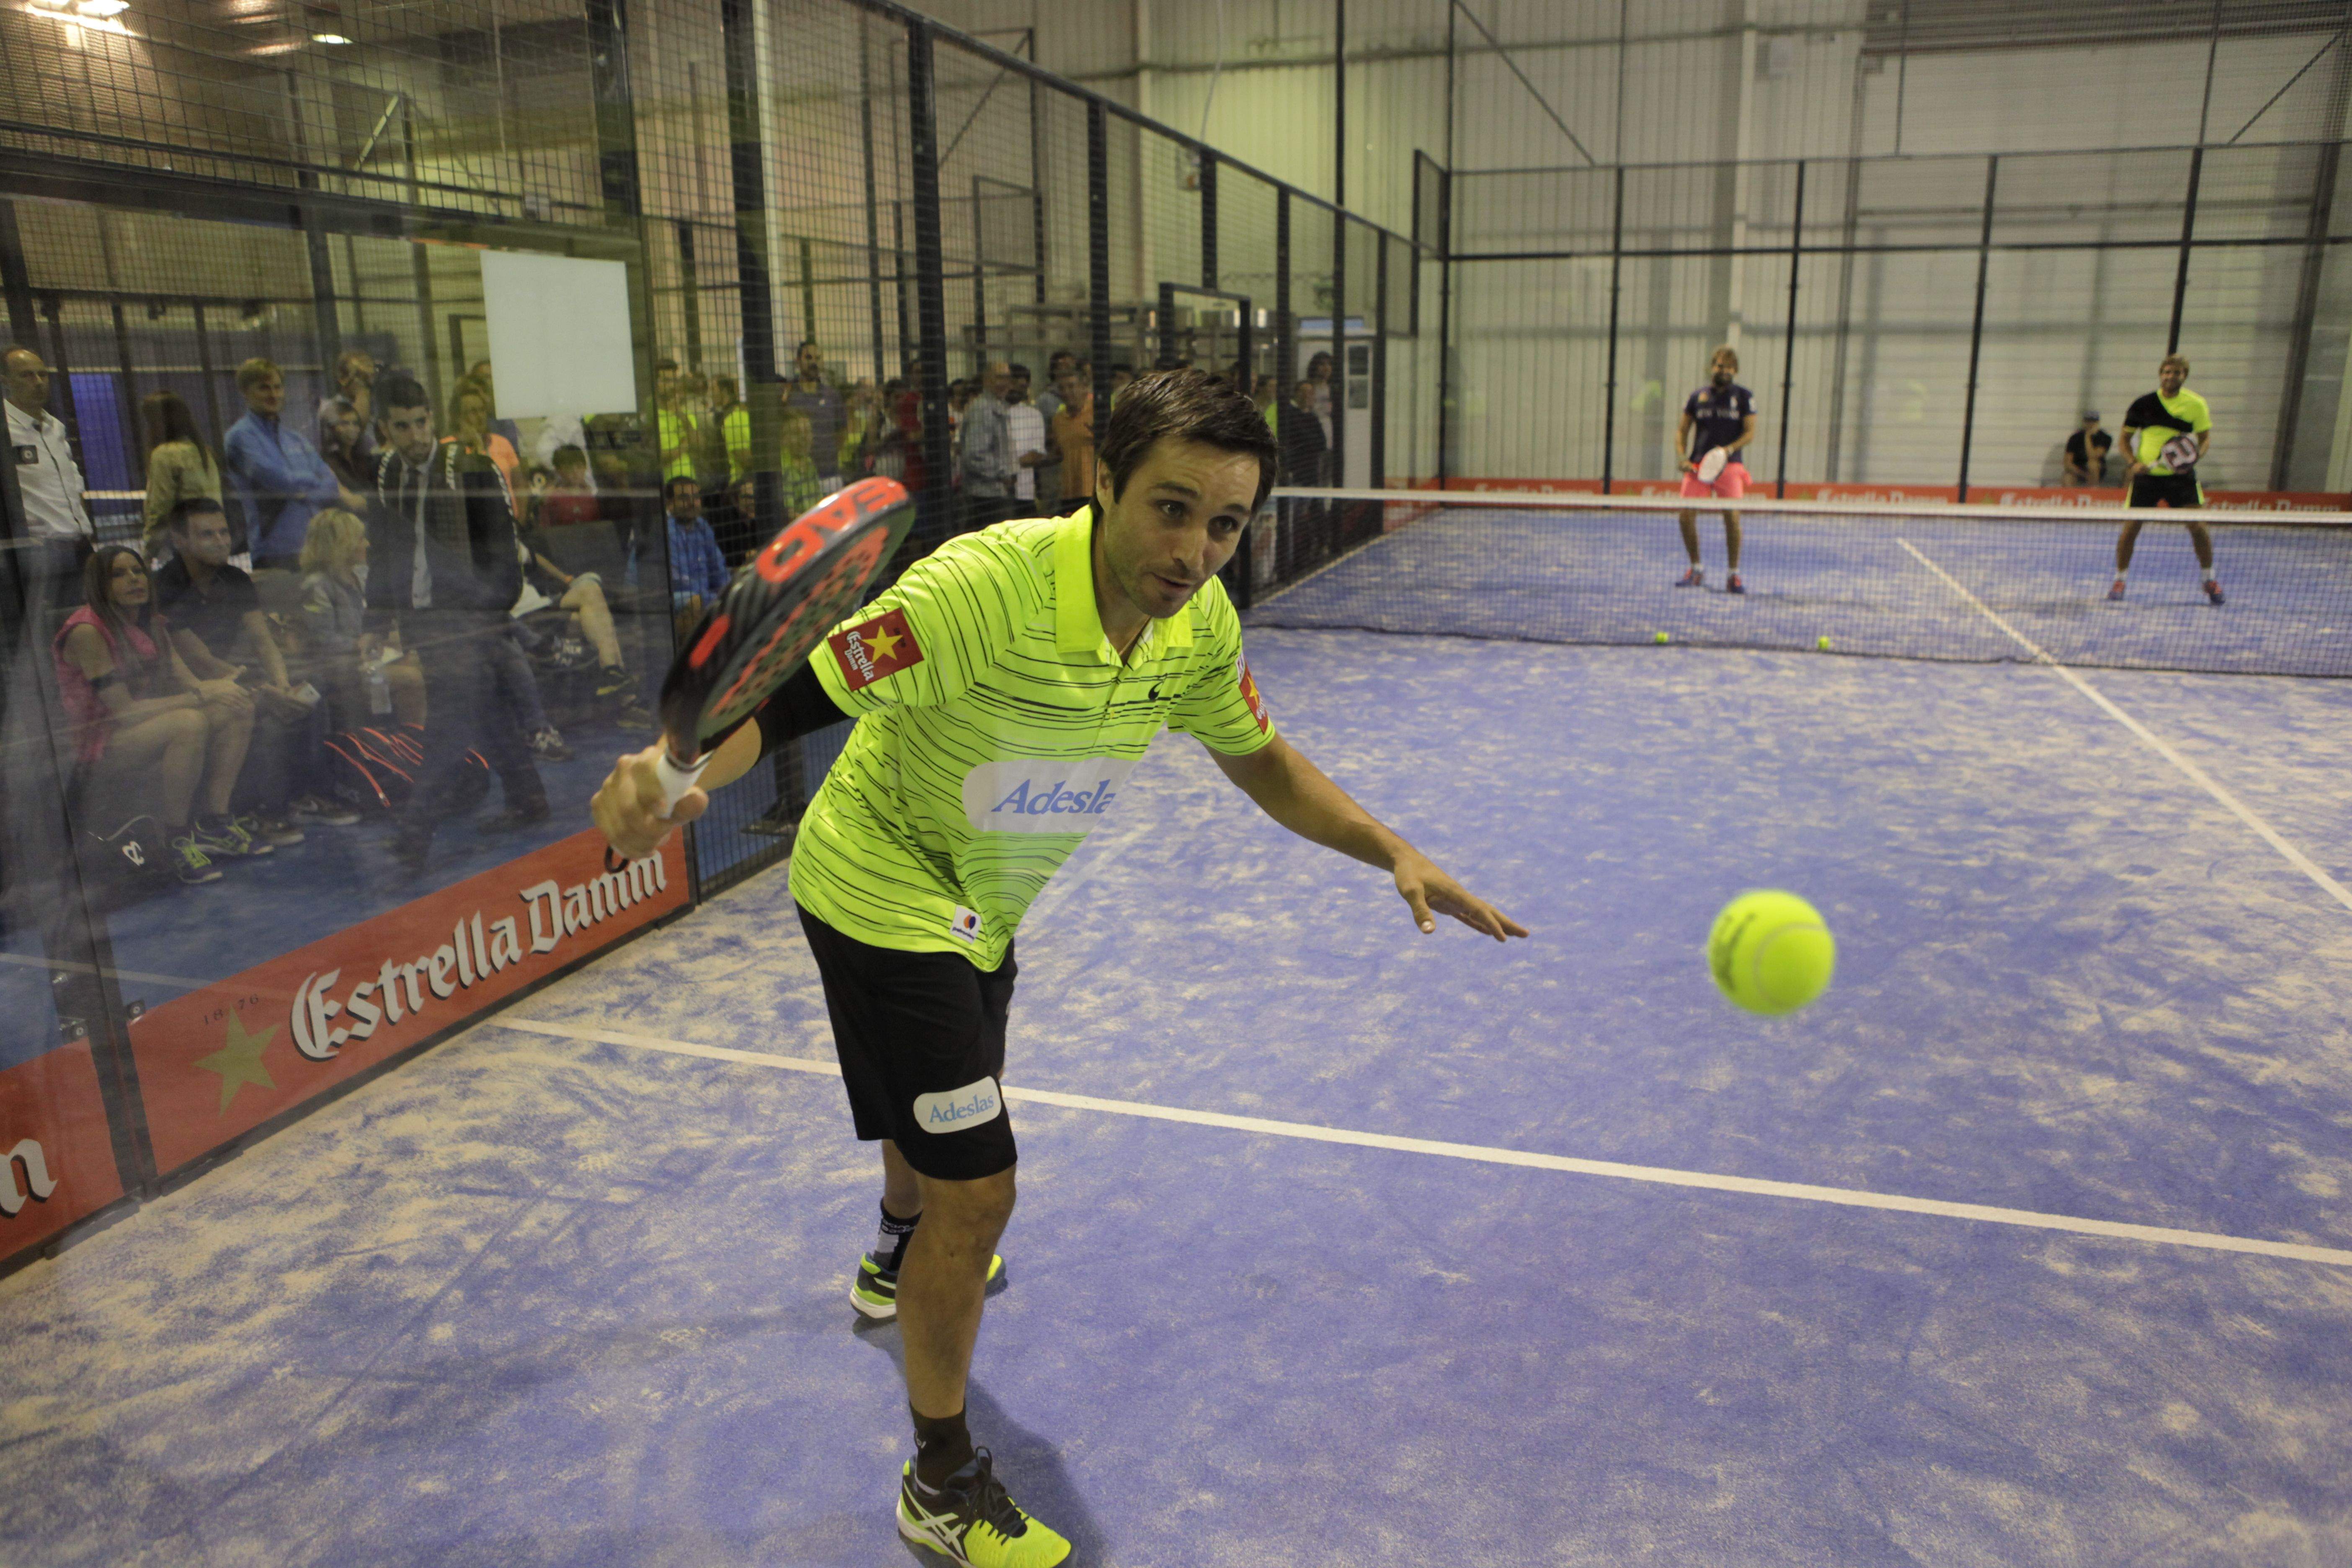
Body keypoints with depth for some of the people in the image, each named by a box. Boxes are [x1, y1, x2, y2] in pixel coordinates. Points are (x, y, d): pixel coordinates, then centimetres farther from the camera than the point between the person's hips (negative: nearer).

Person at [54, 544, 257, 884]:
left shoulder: (154, 626, 11)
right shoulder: (87, 632, -15)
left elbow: (188, 684, 2)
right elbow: (124, 710, -21)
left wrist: (222, 689, -20)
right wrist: (201, 696, -23)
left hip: (149, 733, 8)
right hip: (100, 751, -8)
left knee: (239, 709, -11)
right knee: (189, 722, -35)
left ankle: (210, 827, -16)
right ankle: (176, 841, -27)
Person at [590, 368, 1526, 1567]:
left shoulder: (1199, 623, -13)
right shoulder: (984, 587, -35)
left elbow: (1261, 761, 1)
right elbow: (791, 693, -33)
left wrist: (1394, 854, -10)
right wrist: (680, 773, -53)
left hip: (977, 904, 8)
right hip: (878, 892, -7)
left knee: (941, 1117, 31)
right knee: (976, 1185, -9)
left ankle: (898, 1265, 67)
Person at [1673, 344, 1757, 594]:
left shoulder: (1744, 396, 6)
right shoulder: (1697, 397, 11)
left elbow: (1750, 433, 1)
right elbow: (1682, 430, 14)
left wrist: (1730, 449, -17)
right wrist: (1683, 458, -2)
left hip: (1729, 466, -2)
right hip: (1697, 466, 2)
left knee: (1732, 517, -14)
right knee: (1686, 516, -8)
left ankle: (1733, 576, -3)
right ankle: (1696, 571, 11)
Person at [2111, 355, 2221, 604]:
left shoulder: (2196, 404, -1)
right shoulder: (2142, 404, 0)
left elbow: (2206, 437, 6)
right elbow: (2125, 438, 7)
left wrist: (2195, 457, -15)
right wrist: (2134, 462, -11)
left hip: (2181, 474, 0)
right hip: (2146, 473, 0)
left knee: (2197, 525, -7)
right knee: (2131, 526, -3)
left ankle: (2209, 579, 10)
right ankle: (2120, 580, 13)